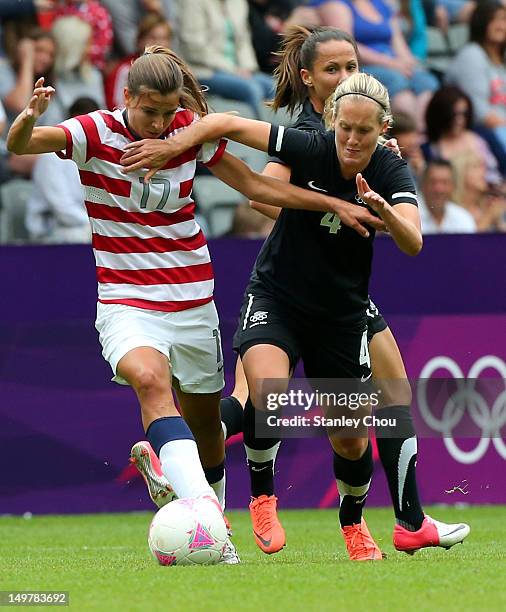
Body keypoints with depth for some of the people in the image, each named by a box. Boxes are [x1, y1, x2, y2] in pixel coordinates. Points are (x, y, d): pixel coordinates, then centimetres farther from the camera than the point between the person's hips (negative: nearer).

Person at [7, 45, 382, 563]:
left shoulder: (191, 130, 0)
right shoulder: (96, 132, -11)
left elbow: (253, 184, 9)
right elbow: (18, 145, -25)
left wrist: (335, 204, 6)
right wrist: (29, 119, -49)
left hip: (192, 301, 4)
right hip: (127, 302, -4)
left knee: (205, 423, 12)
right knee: (150, 379, -33)